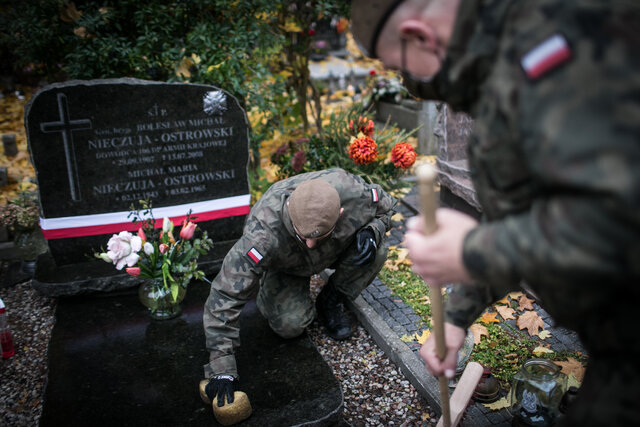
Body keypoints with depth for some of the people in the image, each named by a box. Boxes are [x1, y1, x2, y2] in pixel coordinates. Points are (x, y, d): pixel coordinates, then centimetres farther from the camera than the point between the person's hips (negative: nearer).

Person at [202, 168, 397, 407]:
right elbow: (226, 294, -40)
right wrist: (222, 369, -41)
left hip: (335, 251, 2)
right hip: (285, 266, -2)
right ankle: (267, 294, 14)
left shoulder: (352, 192, -37)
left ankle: (329, 303, 1)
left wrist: (371, 232, -33)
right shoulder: (263, 233, -45)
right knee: (290, 325, -23)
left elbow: (386, 207, -11)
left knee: (375, 254, -26)